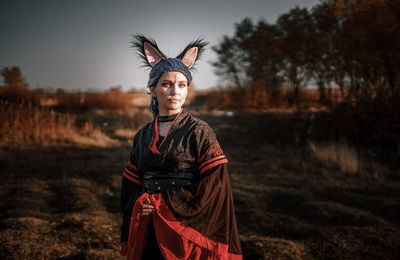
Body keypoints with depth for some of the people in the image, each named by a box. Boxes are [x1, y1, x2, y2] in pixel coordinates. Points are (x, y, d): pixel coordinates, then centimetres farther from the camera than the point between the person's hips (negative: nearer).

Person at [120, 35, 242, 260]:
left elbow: (214, 186, -14)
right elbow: (131, 187, 11)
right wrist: (140, 204, -11)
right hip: (148, 235, 4)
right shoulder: (143, 136, 8)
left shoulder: (199, 132, -7)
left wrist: (162, 203, -14)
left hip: (186, 233, -4)